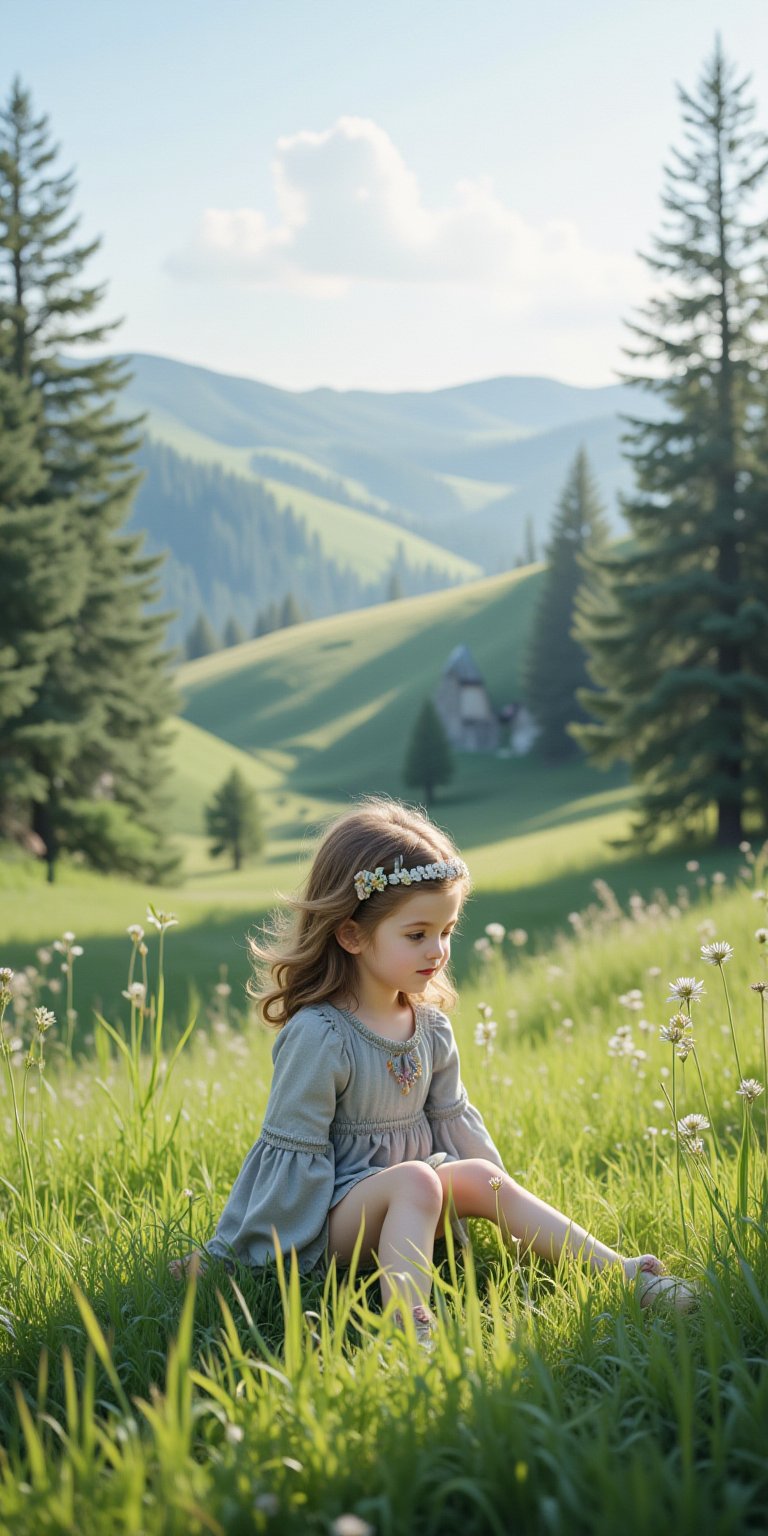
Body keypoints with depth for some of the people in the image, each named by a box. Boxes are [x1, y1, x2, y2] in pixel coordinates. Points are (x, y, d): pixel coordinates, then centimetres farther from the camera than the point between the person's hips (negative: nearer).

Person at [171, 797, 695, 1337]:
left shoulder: (430, 1025, 5)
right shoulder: (319, 1035, -18)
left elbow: (451, 1120, 17)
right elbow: (294, 1153, -15)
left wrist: (506, 1209, 16)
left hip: (406, 1206, 7)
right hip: (335, 1215, -7)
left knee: (481, 1177, -17)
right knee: (415, 1179, -31)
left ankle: (623, 1271, -21)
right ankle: (407, 1325, -50)